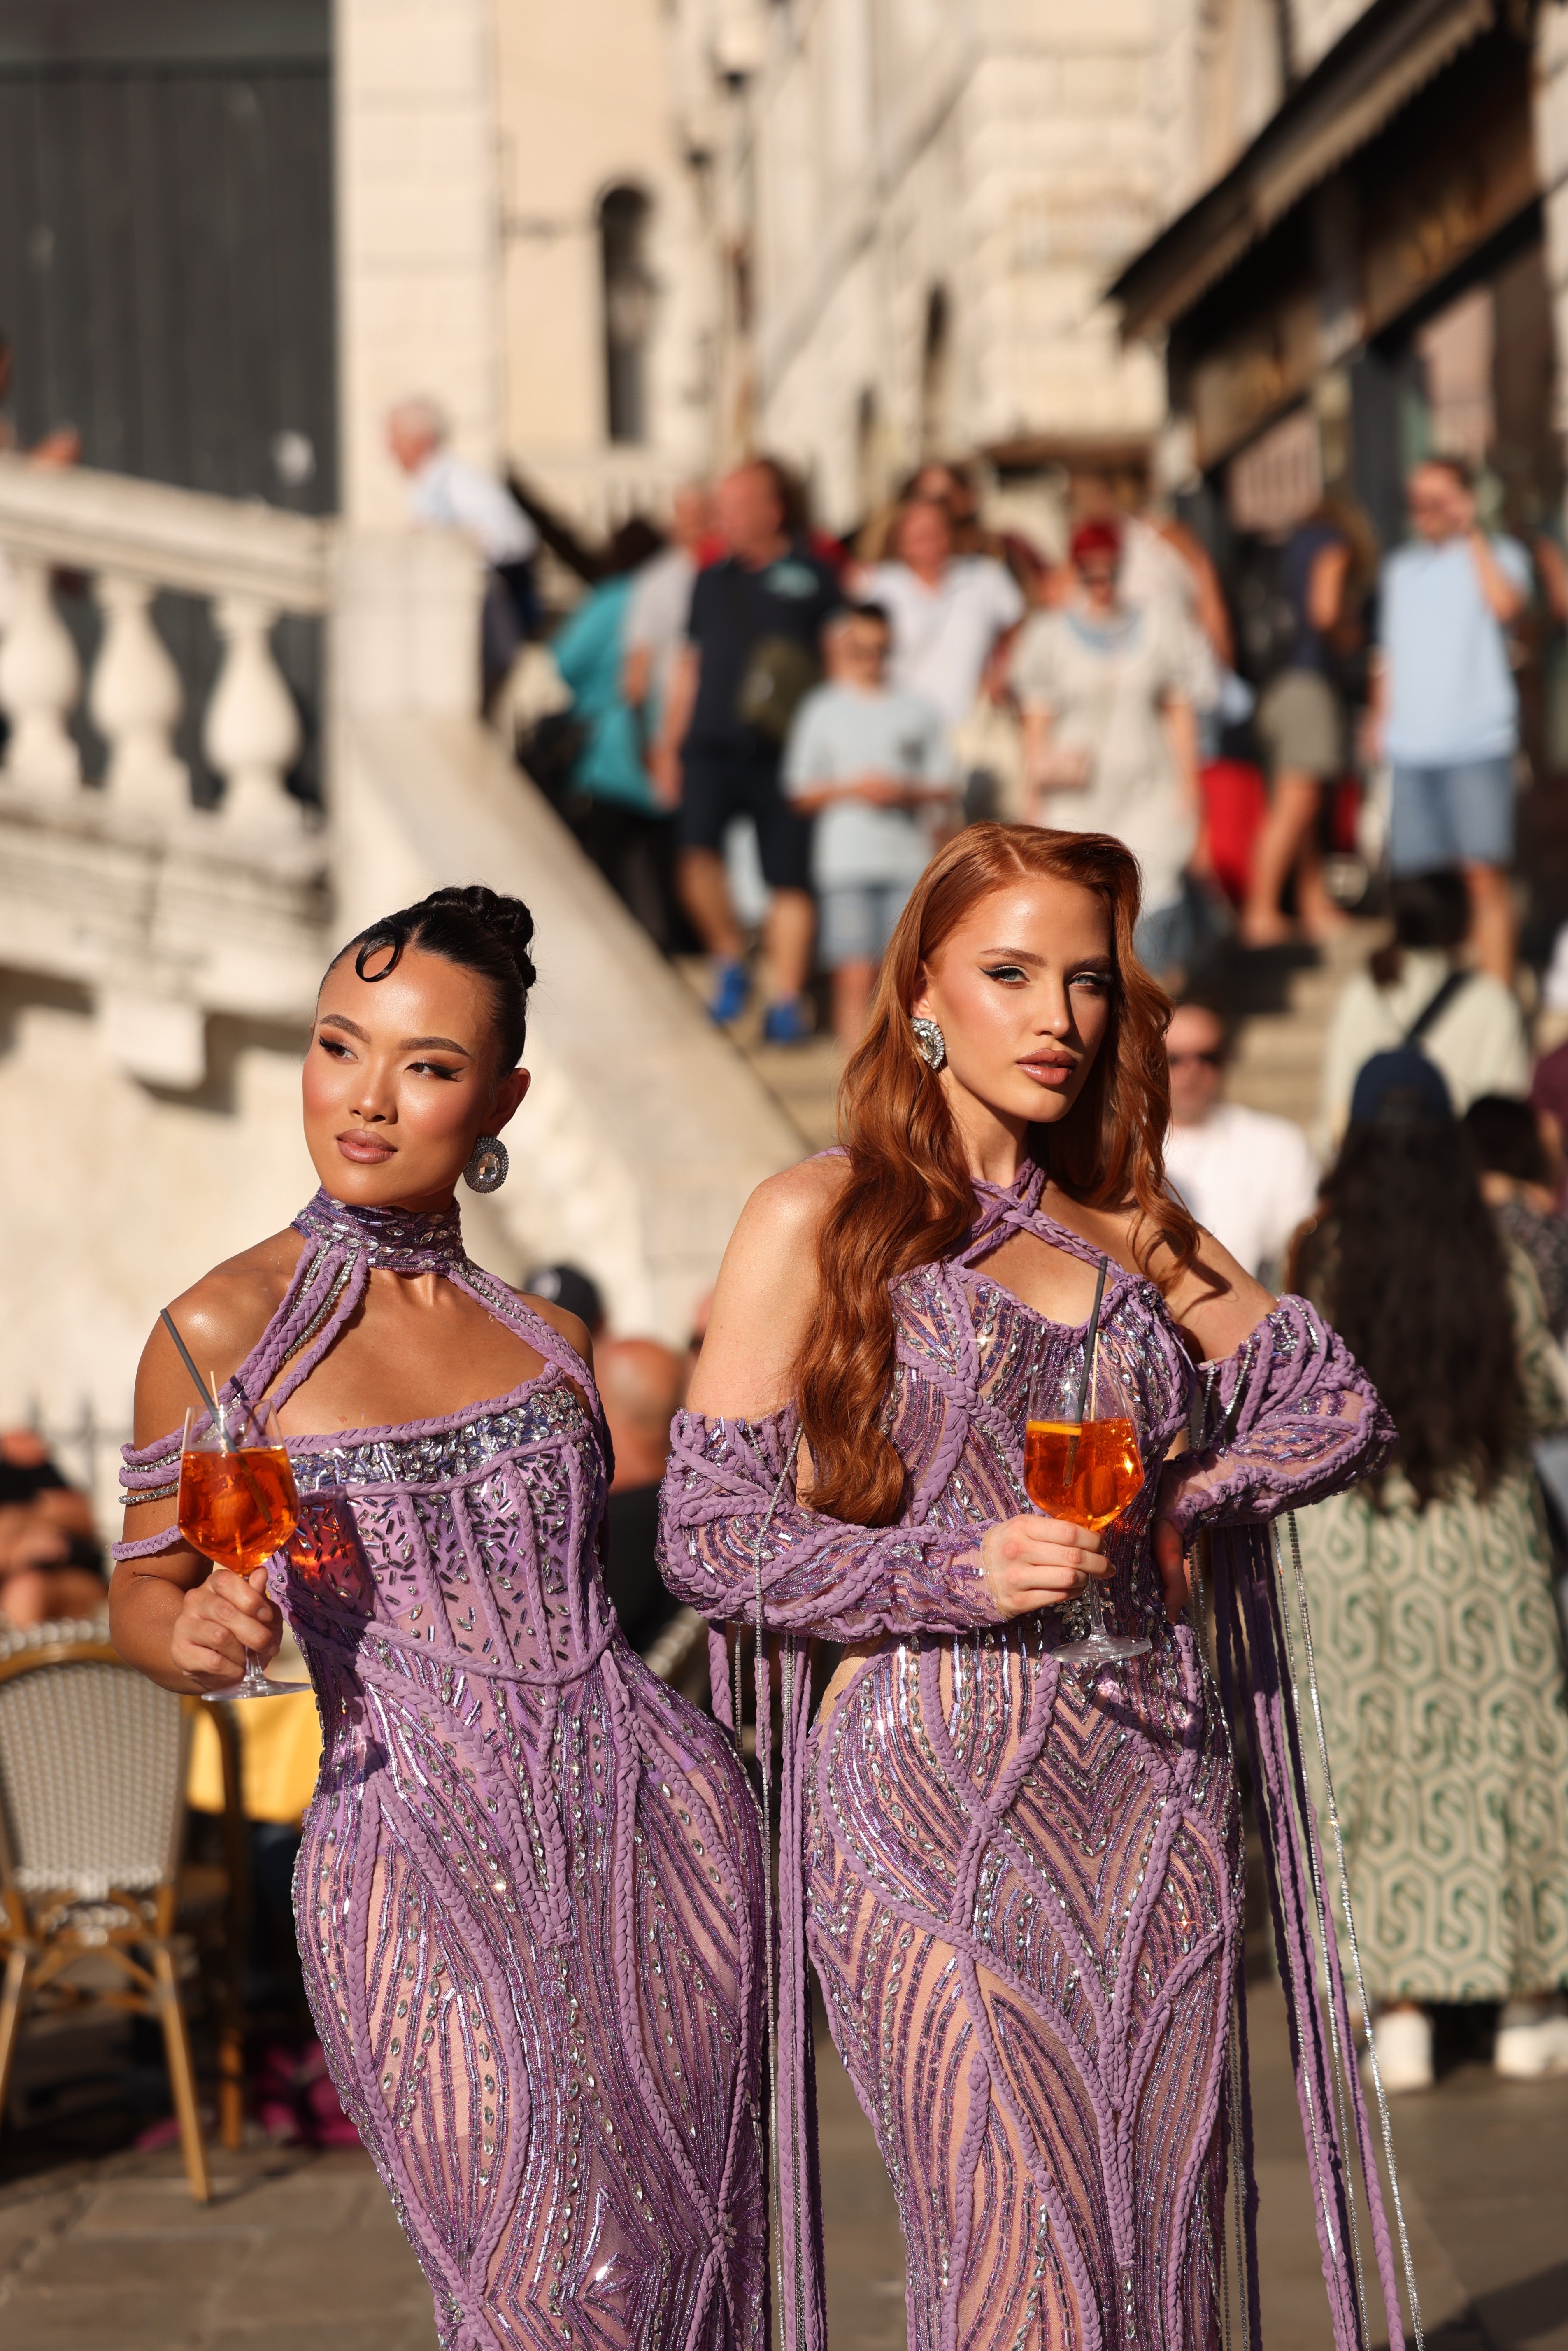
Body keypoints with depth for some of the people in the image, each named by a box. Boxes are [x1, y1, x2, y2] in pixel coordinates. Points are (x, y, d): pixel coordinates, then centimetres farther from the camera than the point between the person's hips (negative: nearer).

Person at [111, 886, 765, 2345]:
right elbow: (144, 1588, 6)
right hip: (426, 1872, -4)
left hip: (654, 1835, 4)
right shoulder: (228, 1328, -2)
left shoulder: (547, 1340, 10)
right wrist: (191, 1635, -15)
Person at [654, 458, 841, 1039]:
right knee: (697, 859, -16)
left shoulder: (812, 577, 6)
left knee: (789, 881, -2)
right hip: (710, 746, 3)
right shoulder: (712, 581, 18)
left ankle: (785, 999, 5)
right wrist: (669, 746, 18)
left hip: (783, 754, -3)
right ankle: (730, 961, 6)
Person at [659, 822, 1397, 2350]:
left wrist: (1172, 1511, 3)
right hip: (930, 1797, -5)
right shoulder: (819, 1221, 3)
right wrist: (964, 1572, -15)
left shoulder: (1133, 1234, 16)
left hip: (1150, 1804, 5)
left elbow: (1339, 1404, 19)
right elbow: (709, 1534, -3)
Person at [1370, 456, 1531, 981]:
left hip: (1477, 744, -4)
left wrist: (1473, 534, -10)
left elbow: (1506, 604, -17)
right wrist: (1380, 718, 13)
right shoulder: (1400, 567, 20)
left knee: (1487, 875, -9)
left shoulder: (1496, 556, 5)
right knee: (1419, 879, 3)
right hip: (1410, 747, 4)